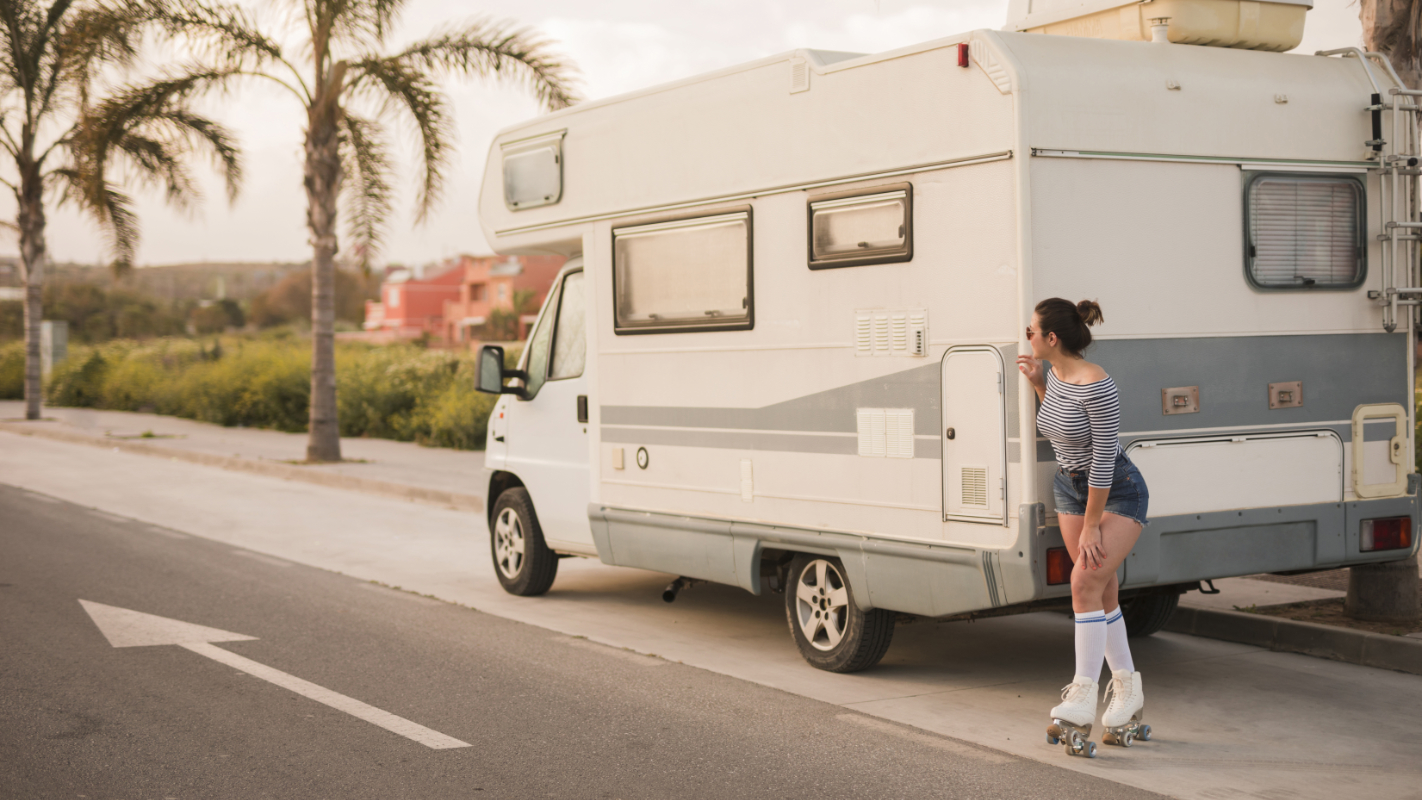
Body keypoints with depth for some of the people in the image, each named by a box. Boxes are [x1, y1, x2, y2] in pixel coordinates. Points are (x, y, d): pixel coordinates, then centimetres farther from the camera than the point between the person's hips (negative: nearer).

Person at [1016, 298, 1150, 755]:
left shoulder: (1096, 386, -27)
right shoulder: (1056, 374, -2)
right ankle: (1128, 693, 19)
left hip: (1117, 493, -8)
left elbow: (1103, 459, -24)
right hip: (1070, 488, 8)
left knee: (1085, 581, -21)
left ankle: (1082, 701, -21)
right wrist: (1037, 383, 2)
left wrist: (1091, 526, -19)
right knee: (1102, 592, 9)